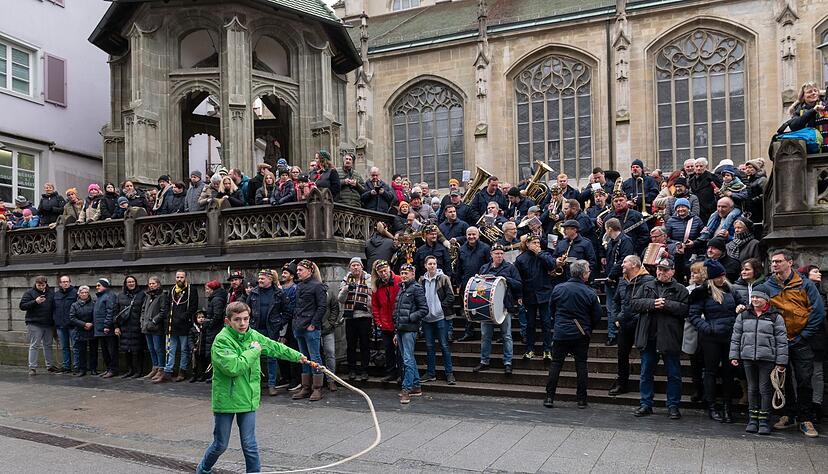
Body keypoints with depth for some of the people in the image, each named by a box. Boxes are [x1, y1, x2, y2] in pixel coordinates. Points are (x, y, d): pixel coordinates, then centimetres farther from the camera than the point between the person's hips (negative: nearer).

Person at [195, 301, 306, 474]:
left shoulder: (253, 336, 2)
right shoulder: (221, 340, -17)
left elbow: (275, 347, 18)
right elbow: (233, 367, -28)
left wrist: (297, 356, 28)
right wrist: (253, 351, -18)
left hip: (248, 398, 4)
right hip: (225, 400, -4)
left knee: (249, 444, 5)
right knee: (220, 445, 12)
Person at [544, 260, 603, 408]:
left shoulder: (558, 288, -4)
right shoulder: (590, 293, -9)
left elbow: (552, 309, 8)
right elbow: (597, 317, -2)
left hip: (560, 333, 1)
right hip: (581, 335, -1)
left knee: (556, 363, 7)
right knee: (581, 365, 8)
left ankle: (550, 397, 7)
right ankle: (582, 399, 12)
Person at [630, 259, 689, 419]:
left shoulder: (680, 290, 2)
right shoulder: (646, 287, 11)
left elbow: (686, 309, -11)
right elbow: (633, 303, 1)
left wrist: (667, 305, -18)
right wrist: (652, 303, -12)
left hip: (670, 338, -2)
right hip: (648, 337, 3)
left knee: (673, 374, 6)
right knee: (646, 373, 10)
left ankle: (673, 405, 19)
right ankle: (646, 404, 20)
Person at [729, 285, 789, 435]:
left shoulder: (775, 317, -1)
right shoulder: (743, 315, 8)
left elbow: (782, 340, -2)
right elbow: (736, 337, 11)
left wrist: (781, 362, -5)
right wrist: (734, 356, 6)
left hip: (767, 359, -3)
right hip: (748, 358, 3)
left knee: (765, 389, 1)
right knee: (752, 388, 10)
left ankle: (764, 420, 10)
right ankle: (753, 418, 18)